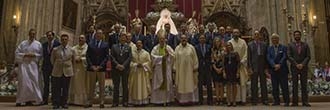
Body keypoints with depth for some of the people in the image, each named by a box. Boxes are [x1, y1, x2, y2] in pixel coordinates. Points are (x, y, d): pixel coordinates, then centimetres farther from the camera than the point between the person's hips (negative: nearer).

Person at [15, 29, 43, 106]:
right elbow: (16, 52, 5)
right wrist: (25, 55, -9)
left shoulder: (38, 44, 9)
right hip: (24, 64, -1)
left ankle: (29, 100, 7)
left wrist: (34, 55, -10)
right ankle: (20, 100, -1)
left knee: (33, 81, -2)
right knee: (23, 81, -7)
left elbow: (41, 54, 7)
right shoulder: (23, 43, 9)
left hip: (33, 65, 1)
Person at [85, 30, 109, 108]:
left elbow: (106, 57, -1)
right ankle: (89, 102, 10)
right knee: (91, 86, 6)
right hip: (91, 68, 1)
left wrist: (100, 66, -11)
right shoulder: (90, 44, 10)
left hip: (101, 68, -1)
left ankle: (101, 102, 7)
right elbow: (87, 56, 5)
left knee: (101, 86, 3)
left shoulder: (105, 45, 6)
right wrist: (92, 66, -8)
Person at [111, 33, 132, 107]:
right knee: (116, 86, 3)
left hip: (125, 69, 0)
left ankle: (125, 102, 8)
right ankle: (115, 102, 8)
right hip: (116, 69, 0)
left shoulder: (128, 47, 10)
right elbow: (112, 57, 1)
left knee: (125, 86, 3)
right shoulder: (114, 47, 11)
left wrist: (123, 65, -12)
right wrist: (117, 65, -12)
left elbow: (129, 57, -1)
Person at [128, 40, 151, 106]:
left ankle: (143, 101, 5)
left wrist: (143, 64, -13)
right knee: (135, 87, 1)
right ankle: (136, 101, 6)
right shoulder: (132, 53, 4)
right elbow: (130, 62, 2)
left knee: (143, 86, 0)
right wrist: (136, 64, -13)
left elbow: (149, 61, 1)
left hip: (143, 72, 0)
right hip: (135, 71, 0)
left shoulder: (146, 53, 4)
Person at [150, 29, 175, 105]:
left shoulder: (168, 47, 6)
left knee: (167, 83, 2)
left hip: (167, 68, 1)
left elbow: (173, 56, 0)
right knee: (158, 83, 0)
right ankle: (159, 100, 5)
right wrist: (162, 57, -14)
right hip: (158, 68, -1)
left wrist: (168, 53, -15)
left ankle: (167, 100, 8)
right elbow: (153, 56, -10)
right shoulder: (155, 48, 1)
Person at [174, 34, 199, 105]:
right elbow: (175, 59, 3)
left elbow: (195, 58, 1)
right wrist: (175, 69, -1)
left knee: (190, 84, 4)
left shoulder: (191, 47, 0)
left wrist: (195, 68, -3)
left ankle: (190, 99, 13)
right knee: (181, 84, 5)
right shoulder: (177, 48, 3)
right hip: (180, 69, 1)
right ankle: (182, 100, 13)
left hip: (189, 69, -1)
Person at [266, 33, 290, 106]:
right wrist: (274, 65, -15)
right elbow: (269, 58, -1)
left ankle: (286, 101, 6)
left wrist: (279, 65, -17)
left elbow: (284, 57, -6)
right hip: (273, 70, 3)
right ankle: (276, 101, 12)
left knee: (284, 86, -1)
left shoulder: (283, 47, 4)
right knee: (275, 87, 5)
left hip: (282, 69, -2)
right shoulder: (269, 48, 11)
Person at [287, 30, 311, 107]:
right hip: (294, 67, -1)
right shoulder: (290, 45, 7)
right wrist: (296, 64, -12)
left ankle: (305, 102, 2)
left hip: (304, 67, 1)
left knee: (304, 85, 0)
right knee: (294, 85, -1)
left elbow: (308, 56, 3)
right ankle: (295, 102, -1)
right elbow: (289, 56, -2)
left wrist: (302, 64, -11)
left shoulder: (305, 45, 11)